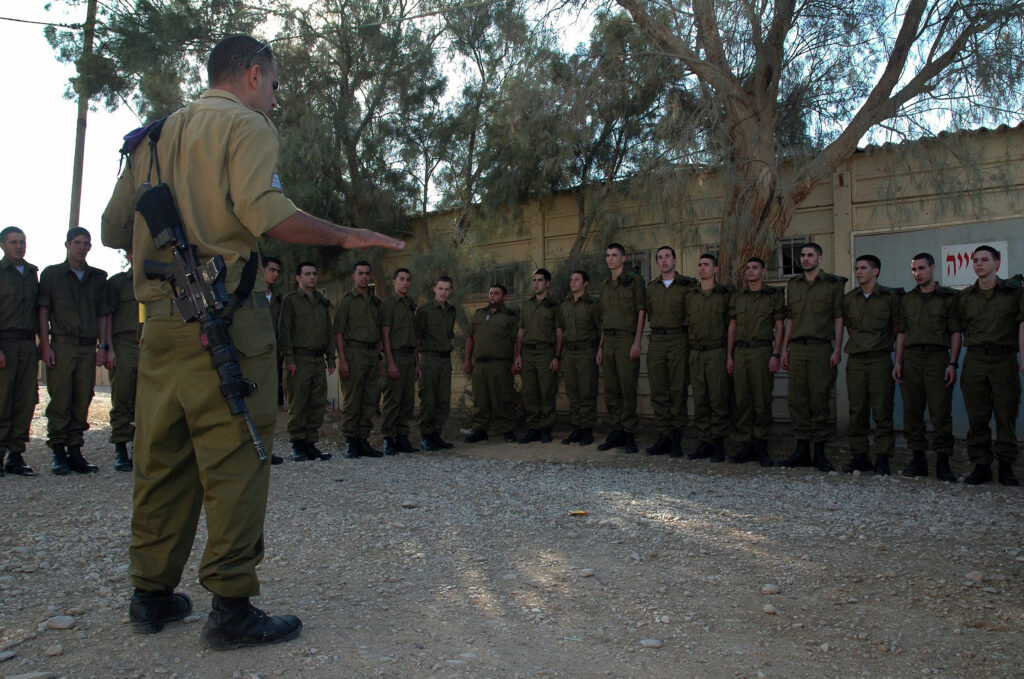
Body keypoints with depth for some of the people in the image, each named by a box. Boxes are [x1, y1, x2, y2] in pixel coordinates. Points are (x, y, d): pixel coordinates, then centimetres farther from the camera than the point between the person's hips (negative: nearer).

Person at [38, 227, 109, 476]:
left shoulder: (98, 277, 16)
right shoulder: (51, 274, 9)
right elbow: (43, 311, 3)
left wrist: (102, 345, 6)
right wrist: (45, 344, -6)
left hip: (88, 347, 3)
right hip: (61, 344, -2)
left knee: (82, 401, 2)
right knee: (60, 400, -5)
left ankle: (75, 451, 7)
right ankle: (58, 453, 1)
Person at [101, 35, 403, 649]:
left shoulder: (154, 135, 21)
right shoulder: (246, 125, -1)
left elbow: (113, 229, 19)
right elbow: (266, 212, -19)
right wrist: (344, 237, -10)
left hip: (161, 318, 8)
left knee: (162, 459, 13)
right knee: (235, 460, -3)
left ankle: (153, 595, 23)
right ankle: (231, 607, 1)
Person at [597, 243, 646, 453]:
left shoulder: (634, 280, 0)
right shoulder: (605, 286, 18)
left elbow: (641, 311, -6)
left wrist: (637, 341, -14)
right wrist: (600, 346, 16)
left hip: (627, 339, -6)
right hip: (608, 341, 6)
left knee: (628, 388, -7)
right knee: (611, 389, 7)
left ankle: (629, 434, -2)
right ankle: (617, 432, 14)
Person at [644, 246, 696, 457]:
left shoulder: (688, 284, 3)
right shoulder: (651, 287, 14)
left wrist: (690, 338, -3)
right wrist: (658, 333, 11)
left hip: (679, 340, -3)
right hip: (656, 342, 3)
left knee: (678, 390, -3)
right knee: (658, 392, 1)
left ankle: (677, 439, 3)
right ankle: (663, 437, 7)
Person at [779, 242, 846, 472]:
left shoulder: (833, 284, 3)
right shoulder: (793, 284, 15)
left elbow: (838, 318, 0)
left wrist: (837, 350, -7)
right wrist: (784, 349, 12)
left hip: (821, 349, -4)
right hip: (797, 349, 4)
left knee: (820, 399, -3)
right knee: (797, 400, 3)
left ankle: (820, 452, 5)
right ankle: (802, 450, 10)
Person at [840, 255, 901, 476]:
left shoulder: (890, 296, 0)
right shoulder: (849, 299, 10)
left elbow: (897, 328, 5)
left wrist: (883, 345, 2)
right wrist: (858, 344, 12)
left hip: (880, 359, -3)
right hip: (855, 360, 3)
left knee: (882, 410, -3)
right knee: (857, 410, 5)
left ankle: (882, 458, 2)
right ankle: (859, 456, 13)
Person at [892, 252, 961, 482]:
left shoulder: (948, 297, 5)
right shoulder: (907, 299, 16)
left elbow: (956, 332, 1)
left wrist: (953, 363, -8)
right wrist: (898, 362, 7)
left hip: (937, 357, -4)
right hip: (911, 359, 4)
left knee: (941, 411, -7)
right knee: (912, 412, 4)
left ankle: (943, 462, -1)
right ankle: (919, 459, 13)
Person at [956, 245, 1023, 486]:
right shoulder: (965, 297, 12)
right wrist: (953, 363, 6)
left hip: (1004, 360, -2)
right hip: (975, 360, 2)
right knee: (977, 417, 3)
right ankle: (981, 466, 11)